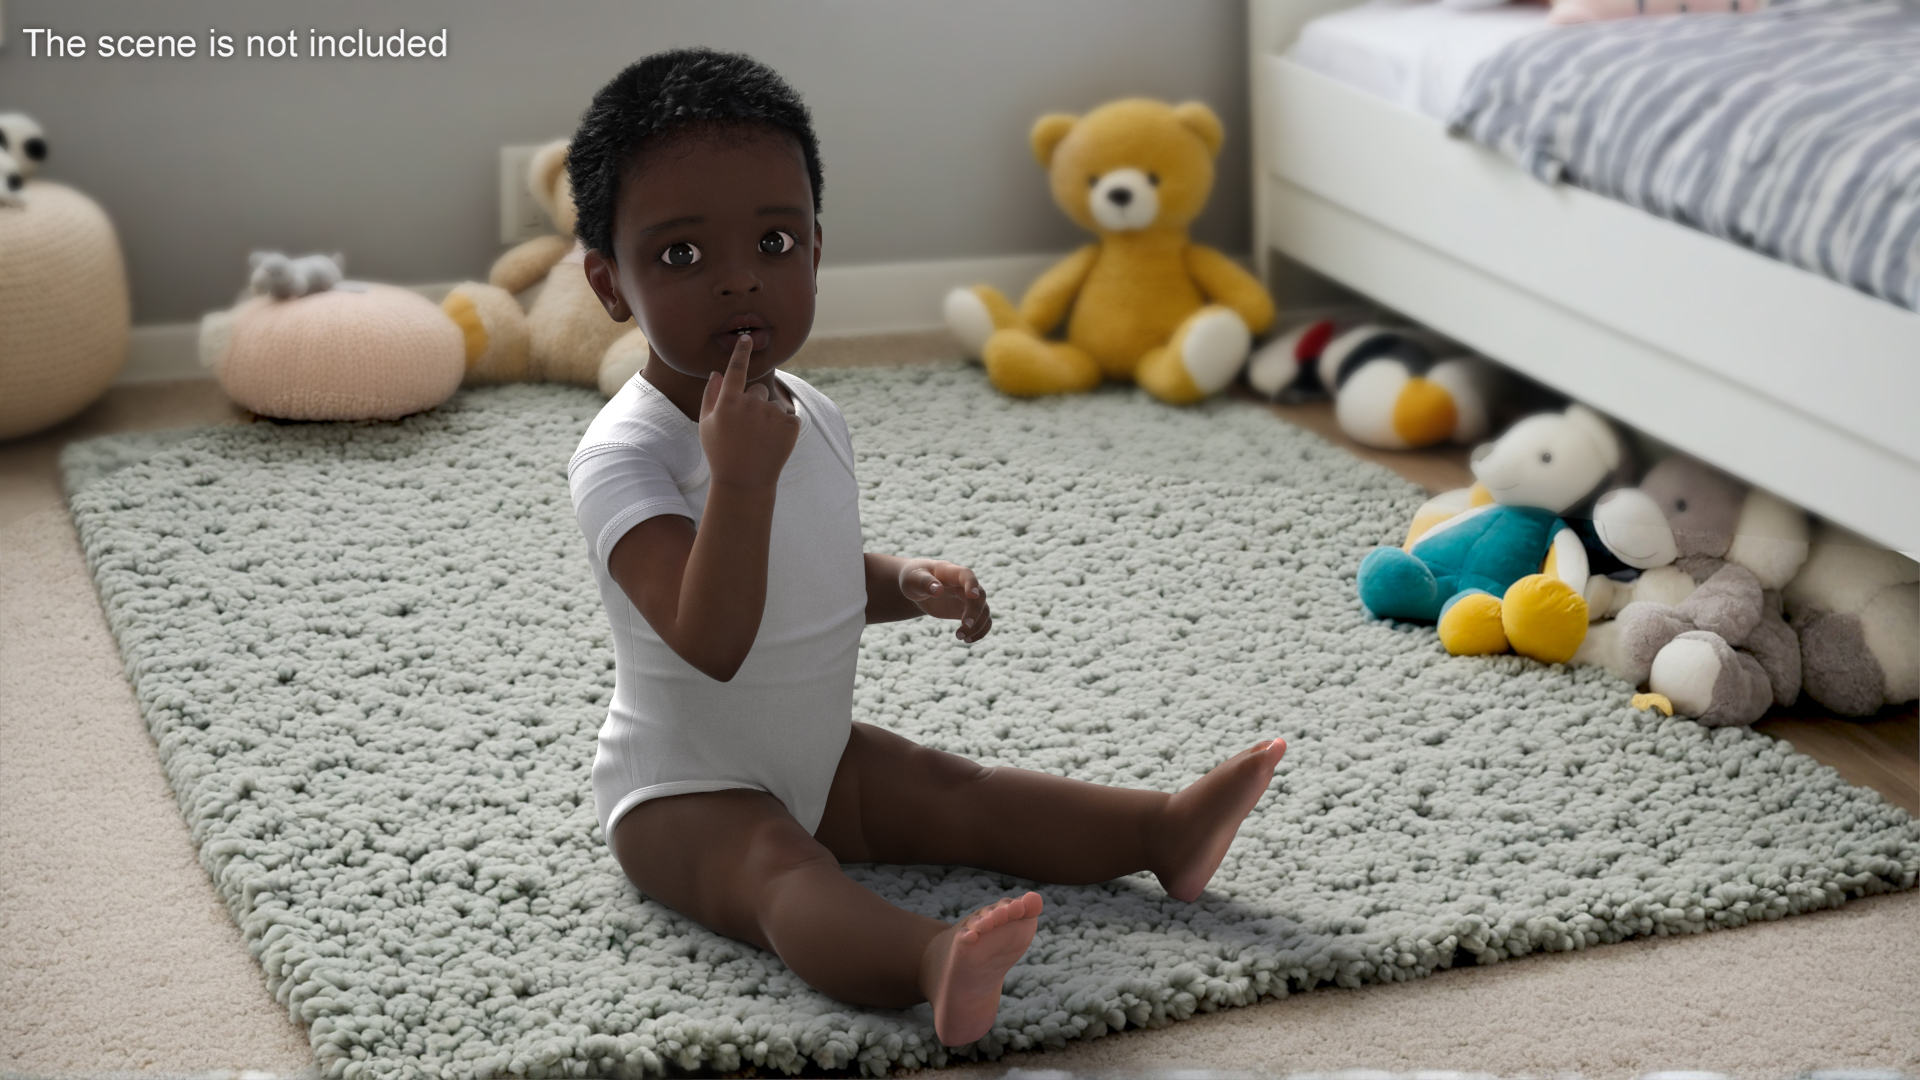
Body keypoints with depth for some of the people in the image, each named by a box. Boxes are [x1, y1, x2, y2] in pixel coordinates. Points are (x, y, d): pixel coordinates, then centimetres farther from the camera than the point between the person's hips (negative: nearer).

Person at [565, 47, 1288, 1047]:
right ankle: (932, 962, -58)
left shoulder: (809, 415, 1)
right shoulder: (622, 455, -25)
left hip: (816, 757, 9)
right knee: (780, 869, -34)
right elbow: (711, 643, -36)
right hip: (684, 791, -9)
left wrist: (912, 583, -1)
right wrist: (740, 475, -43)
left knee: (958, 795, 0)